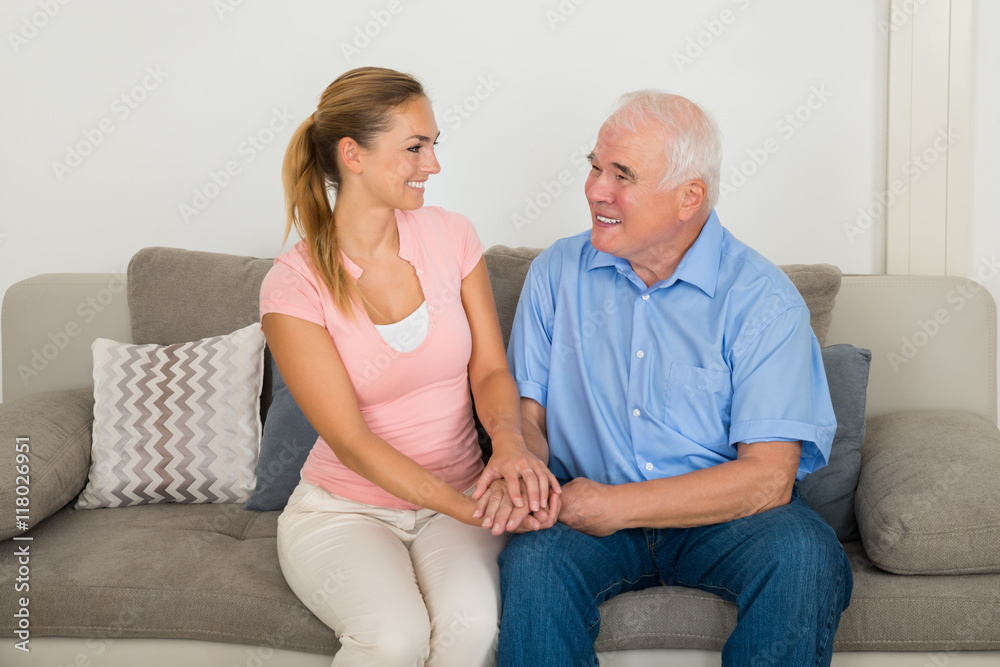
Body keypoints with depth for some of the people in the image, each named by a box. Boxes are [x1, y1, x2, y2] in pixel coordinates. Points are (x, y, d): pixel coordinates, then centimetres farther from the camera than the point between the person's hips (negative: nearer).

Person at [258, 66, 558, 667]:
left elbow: (490, 370, 0)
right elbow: (351, 441, -15)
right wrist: (469, 509, -25)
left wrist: (510, 440, -23)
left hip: (456, 497, 3)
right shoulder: (293, 286, -12)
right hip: (344, 506, -2)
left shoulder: (451, 236, 0)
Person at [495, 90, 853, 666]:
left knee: (805, 556, -31)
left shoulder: (763, 299, -8)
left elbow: (768, 476, -15)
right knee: (532, 560, -31)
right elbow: (525, 412, 6)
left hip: (717, 513, -1)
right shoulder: (558, 273, 4)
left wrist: (616, 505, -20)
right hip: (587, 513, 1)